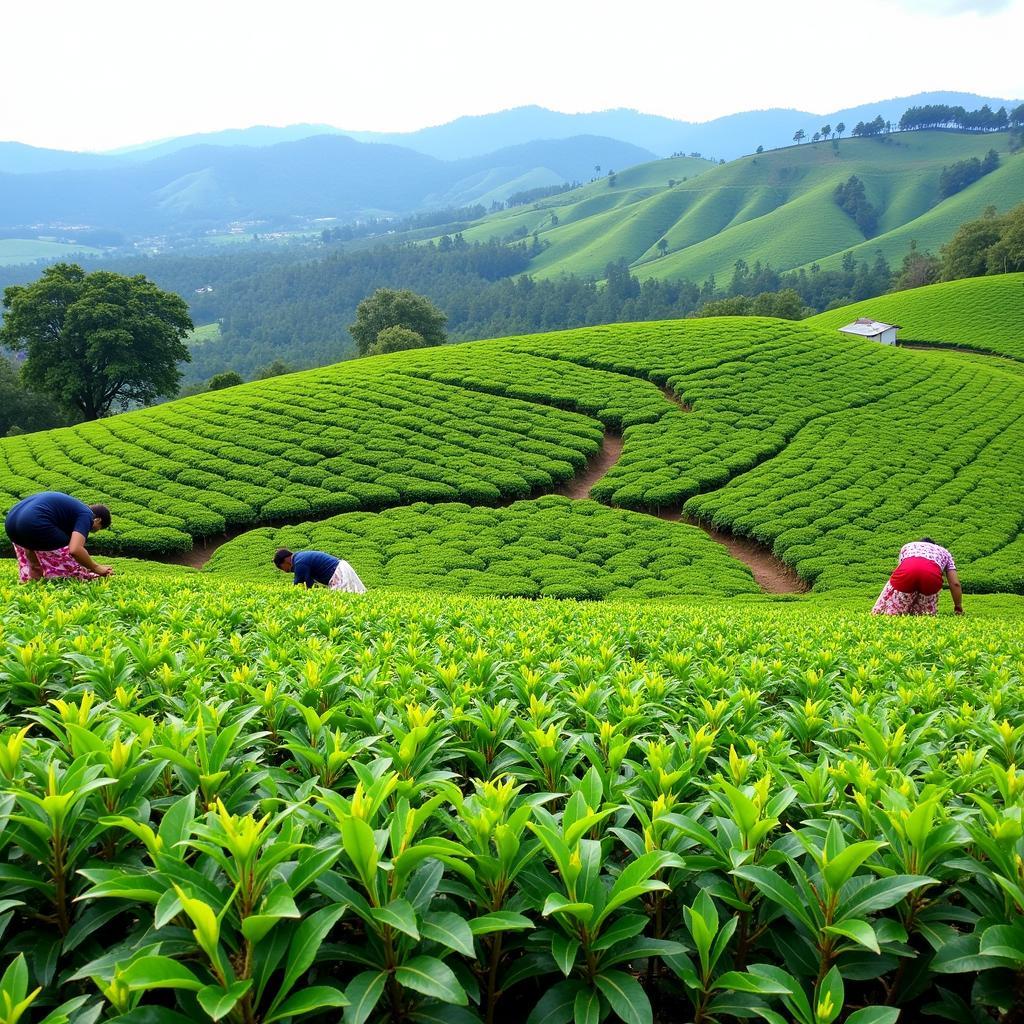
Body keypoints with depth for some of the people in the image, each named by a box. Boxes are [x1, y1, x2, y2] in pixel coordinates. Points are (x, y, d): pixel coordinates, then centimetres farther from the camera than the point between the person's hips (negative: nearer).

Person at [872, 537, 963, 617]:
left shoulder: (907, 546, 41)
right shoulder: (944, 552, 40)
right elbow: (955, 583, 32)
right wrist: (958, 608, 42)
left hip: (907, 568, 0)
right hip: (932, 574, 0)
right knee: (924, 613, 21)